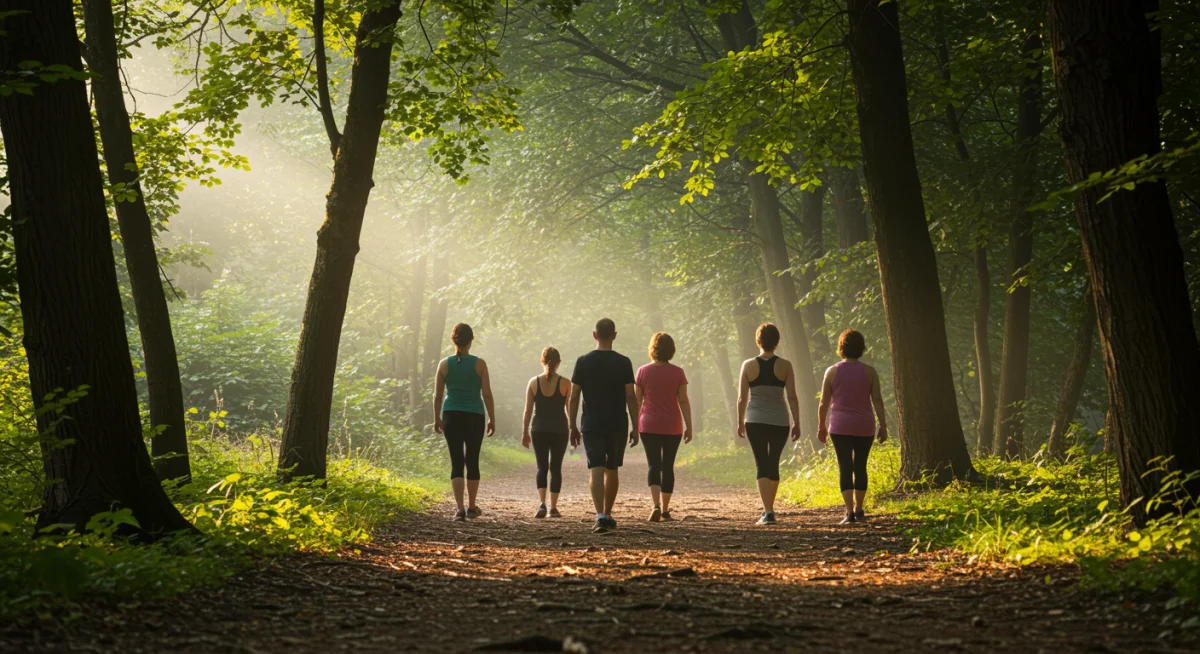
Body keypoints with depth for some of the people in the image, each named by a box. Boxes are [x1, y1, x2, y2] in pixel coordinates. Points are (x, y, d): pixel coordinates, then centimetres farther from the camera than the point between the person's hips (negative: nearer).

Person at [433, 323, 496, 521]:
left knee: (457, 463, 1)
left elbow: (437, 395, 2)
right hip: (474, 417, 0)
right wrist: (492, 419, 5)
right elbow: (487, 394, -4)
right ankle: (472, 508, 26)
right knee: (472, 462, 14)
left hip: (451, 417, 0)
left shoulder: (444, 364, -1)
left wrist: (437, 418, 13)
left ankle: (460, 508, -14)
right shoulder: (479, 364, -5)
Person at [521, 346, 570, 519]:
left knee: (542, 467, 7)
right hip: (559, 430, -1)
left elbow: (528, 410, 1)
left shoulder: (534, 382, -1)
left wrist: (525, 432, 7)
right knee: (556, 468, 9)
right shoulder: (565, 383, -4)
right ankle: (553, 508, 10)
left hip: (539, 430, 1)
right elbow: (570, 409, 0)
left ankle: (542, 503, -14)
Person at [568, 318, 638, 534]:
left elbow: (574, 397, -1)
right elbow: (631, 396, -4)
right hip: (617, 425, 1)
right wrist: (635, 427, 2)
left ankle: (600, 516, -24)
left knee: (596, 470, -7)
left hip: (591, 425, -1)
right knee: (612, 471, 16)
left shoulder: (583, 362, -1)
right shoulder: (623, 363, -3)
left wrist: (573, 426, 6)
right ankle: (608, 515, 27)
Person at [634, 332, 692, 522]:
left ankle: (656, 506, -21)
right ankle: (665, 510, 15)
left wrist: (634, 425, 8)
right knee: (668, 466, 10)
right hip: (672, 427, 0)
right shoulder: (677, 372, -3)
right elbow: (683, 401, -5)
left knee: (654, 465, -1)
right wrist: (689, 426, 0)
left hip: (649, 426, 0)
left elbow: (636, 401, 0)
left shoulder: (643, 371, -2)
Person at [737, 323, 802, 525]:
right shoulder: (785, 366, -4)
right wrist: (797, 423, 2)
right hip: (779, 422, 1)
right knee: (774, 464, 17)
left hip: (755, 421, -1)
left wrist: (740, 422, 10)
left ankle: (768, 512, -14)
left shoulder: (748, 365, -3)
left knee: (762, 465, -1)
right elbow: (792, 397, -5)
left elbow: (742, 398, -1)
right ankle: (769, 509, 26)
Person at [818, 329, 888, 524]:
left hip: (840, 427, -1)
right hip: (864, 427, 1)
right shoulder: (869, 372, -1)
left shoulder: (832, 372, -2)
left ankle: (850, 512, -13)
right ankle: (858, 509, 22)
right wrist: (883, 426, 0)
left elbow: (824, 403, 2)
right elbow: (877, 401, -4)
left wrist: (822, 426, 13)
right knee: (860, 467, 15)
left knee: (845, 468, -3)